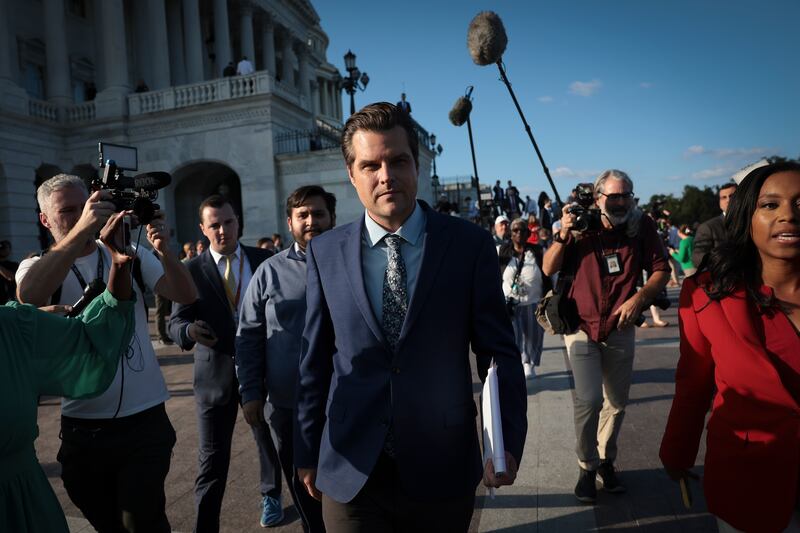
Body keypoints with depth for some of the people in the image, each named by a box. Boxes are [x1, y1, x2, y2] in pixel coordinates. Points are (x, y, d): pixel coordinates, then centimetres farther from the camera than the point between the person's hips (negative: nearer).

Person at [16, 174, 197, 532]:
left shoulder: (131, 256, 1)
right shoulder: (37, 267, -1)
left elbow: (186, 296, -10)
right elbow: (28, 296, -26)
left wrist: (163, 249, -28)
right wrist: (82, 230, -36)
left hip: (145, 420, -1)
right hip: (82, 427, 1)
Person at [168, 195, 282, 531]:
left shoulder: (265, 260, 1)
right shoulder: (192, 270, -3)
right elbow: (175, 322, -8)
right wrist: (189, 331, -31)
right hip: (216, 372, -2)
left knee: (269, 441, 20)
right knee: (212, 458, 3)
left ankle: (271, 496, 45)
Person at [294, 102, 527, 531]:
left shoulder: (470, 245, -7)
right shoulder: (325, 252, -2)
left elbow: (500, 352, -3)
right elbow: (314, 362, 3)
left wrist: (508, 441, -12)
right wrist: (307, 453, 8)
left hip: (443, 471, 0)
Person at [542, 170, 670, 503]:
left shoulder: (642, 226, -6)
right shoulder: (581, 227, -7)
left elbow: (661, 270, 0)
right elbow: (548, 269, -9)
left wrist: (639, 297, -17)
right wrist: (563, 234, -23)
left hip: (620, 329, 2)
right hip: (581, 326, -2)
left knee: (617, 402, 12)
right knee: (588, 400, -12)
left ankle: (606, 461, 34)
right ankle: (587, 467, 9)